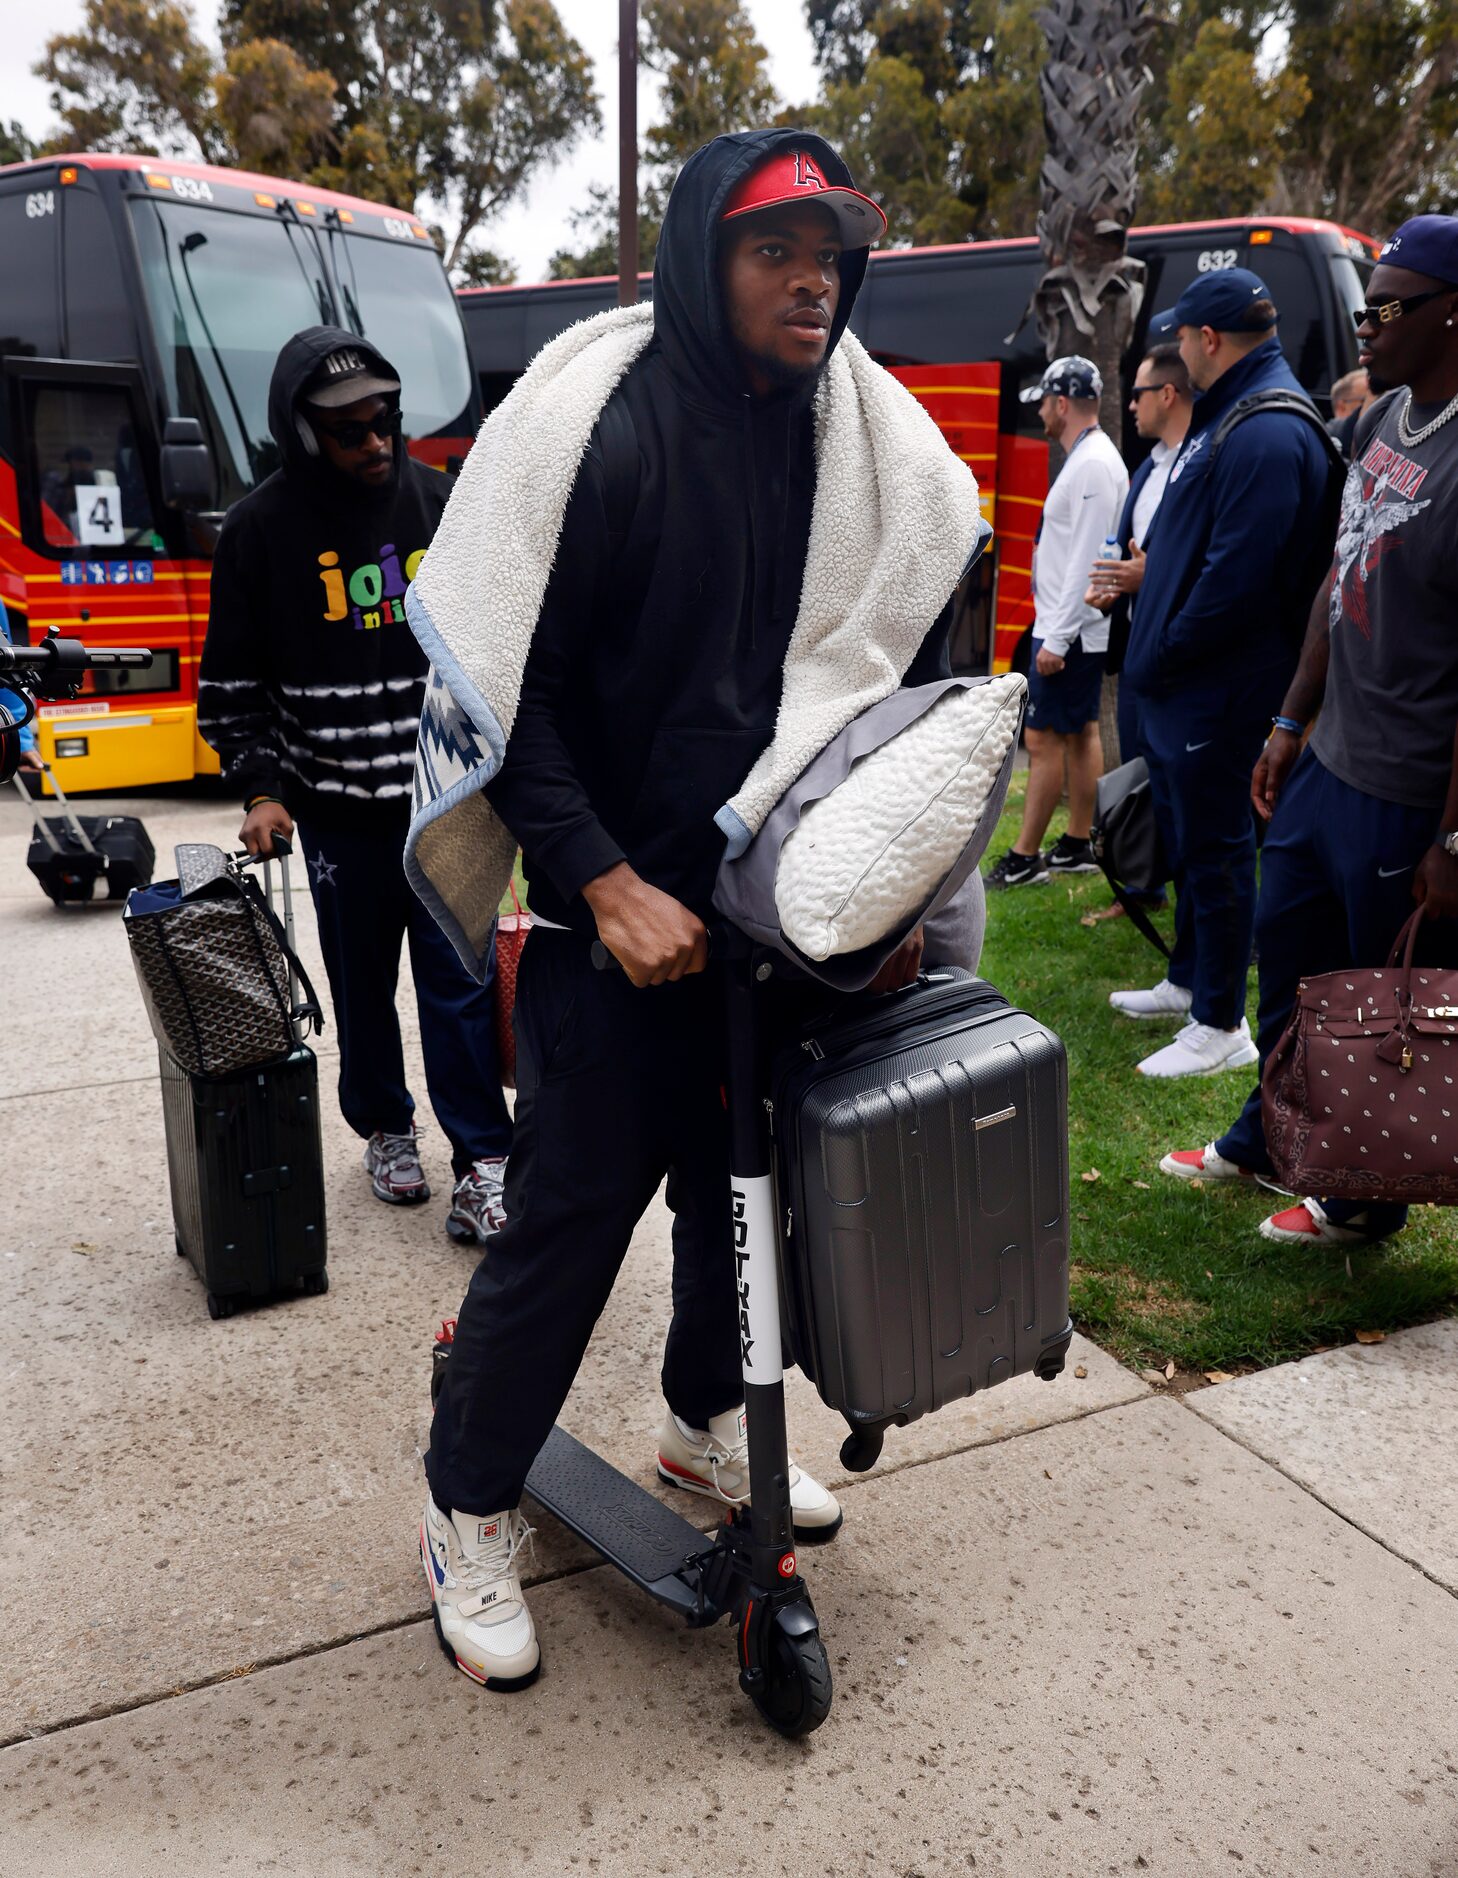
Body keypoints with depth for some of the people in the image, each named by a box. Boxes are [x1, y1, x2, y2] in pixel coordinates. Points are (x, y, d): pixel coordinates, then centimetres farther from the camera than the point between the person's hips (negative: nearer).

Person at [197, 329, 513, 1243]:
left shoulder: (442, 501, 4)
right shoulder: (261, 529, -1)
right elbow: (233, 683, 3)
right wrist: (261, 790, -7)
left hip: (446, 795, 0)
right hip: (336, 807, 0)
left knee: (459, 978, -1)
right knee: (363, 982, 11)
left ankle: (484, 1166, 4)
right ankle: (386, 1130, 31)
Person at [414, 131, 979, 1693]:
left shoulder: (867, 440, 4)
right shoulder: (601, 430, -13)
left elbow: (913, 670, 11)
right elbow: (502, 687, -13)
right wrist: (607, 888, -19)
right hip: (619, 905, -5)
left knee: (743, 1173, 17)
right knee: (574, 1203, 1)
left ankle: (705, 1421, 42)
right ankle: (469, 1509, 23)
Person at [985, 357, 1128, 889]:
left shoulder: (1092, 464, -17)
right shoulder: (1089, 457, 15)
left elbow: (1086, 559, -23)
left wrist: (1057, 639, -24)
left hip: (1070, 631, -11)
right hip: (1079, 628, 11)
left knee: (1043, 739, -7)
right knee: (1081, 733, 13)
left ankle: (1023, 860, -2)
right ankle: (1076, 847, 21)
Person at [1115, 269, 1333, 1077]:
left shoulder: (1266, 434, -21)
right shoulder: (1225, 413, 13)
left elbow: (1235, 579, -26)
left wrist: (1162, 656, -17)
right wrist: (1153, 641, 10)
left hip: (1213, 696, -10)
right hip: (1175, 683, 10)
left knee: (1214, 849, -1)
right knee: (1187, 836, 20)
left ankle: (1221, 1026, 12)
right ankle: (1190, 980, 37)